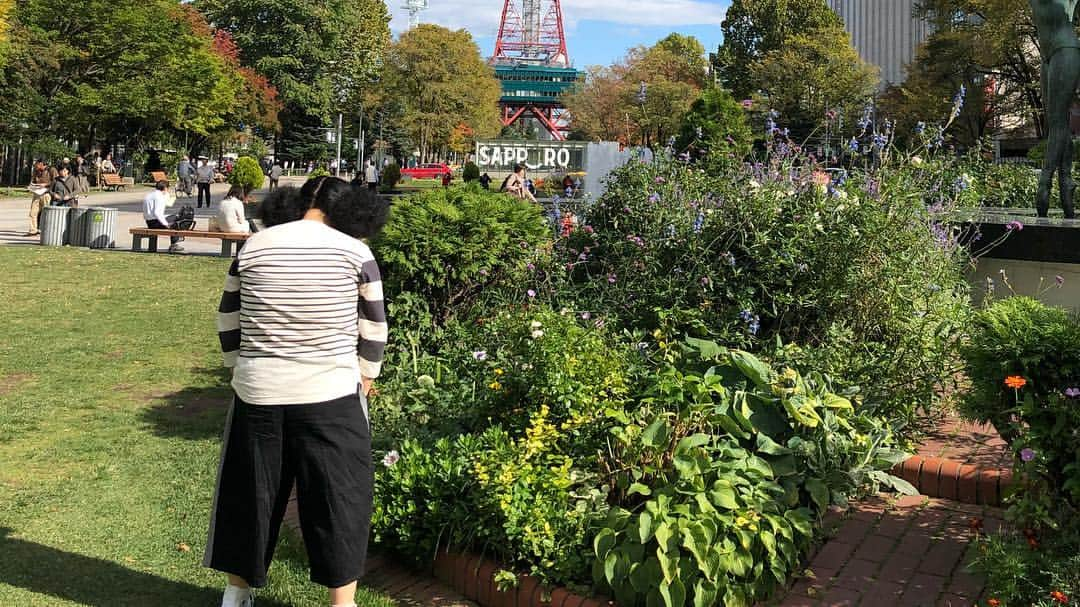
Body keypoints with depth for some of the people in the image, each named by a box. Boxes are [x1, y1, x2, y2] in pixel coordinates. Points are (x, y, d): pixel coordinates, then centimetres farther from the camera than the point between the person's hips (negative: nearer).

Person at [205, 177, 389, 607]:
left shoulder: (254, 246, 3)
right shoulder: (355, 251, -4)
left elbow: (228, 317, 11)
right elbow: (373, 325, 4)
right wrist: (366, 375, 17)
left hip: (258, 392, 3)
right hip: (330, 394, -3)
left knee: (249, 491, 17)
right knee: (338, 496, 10)